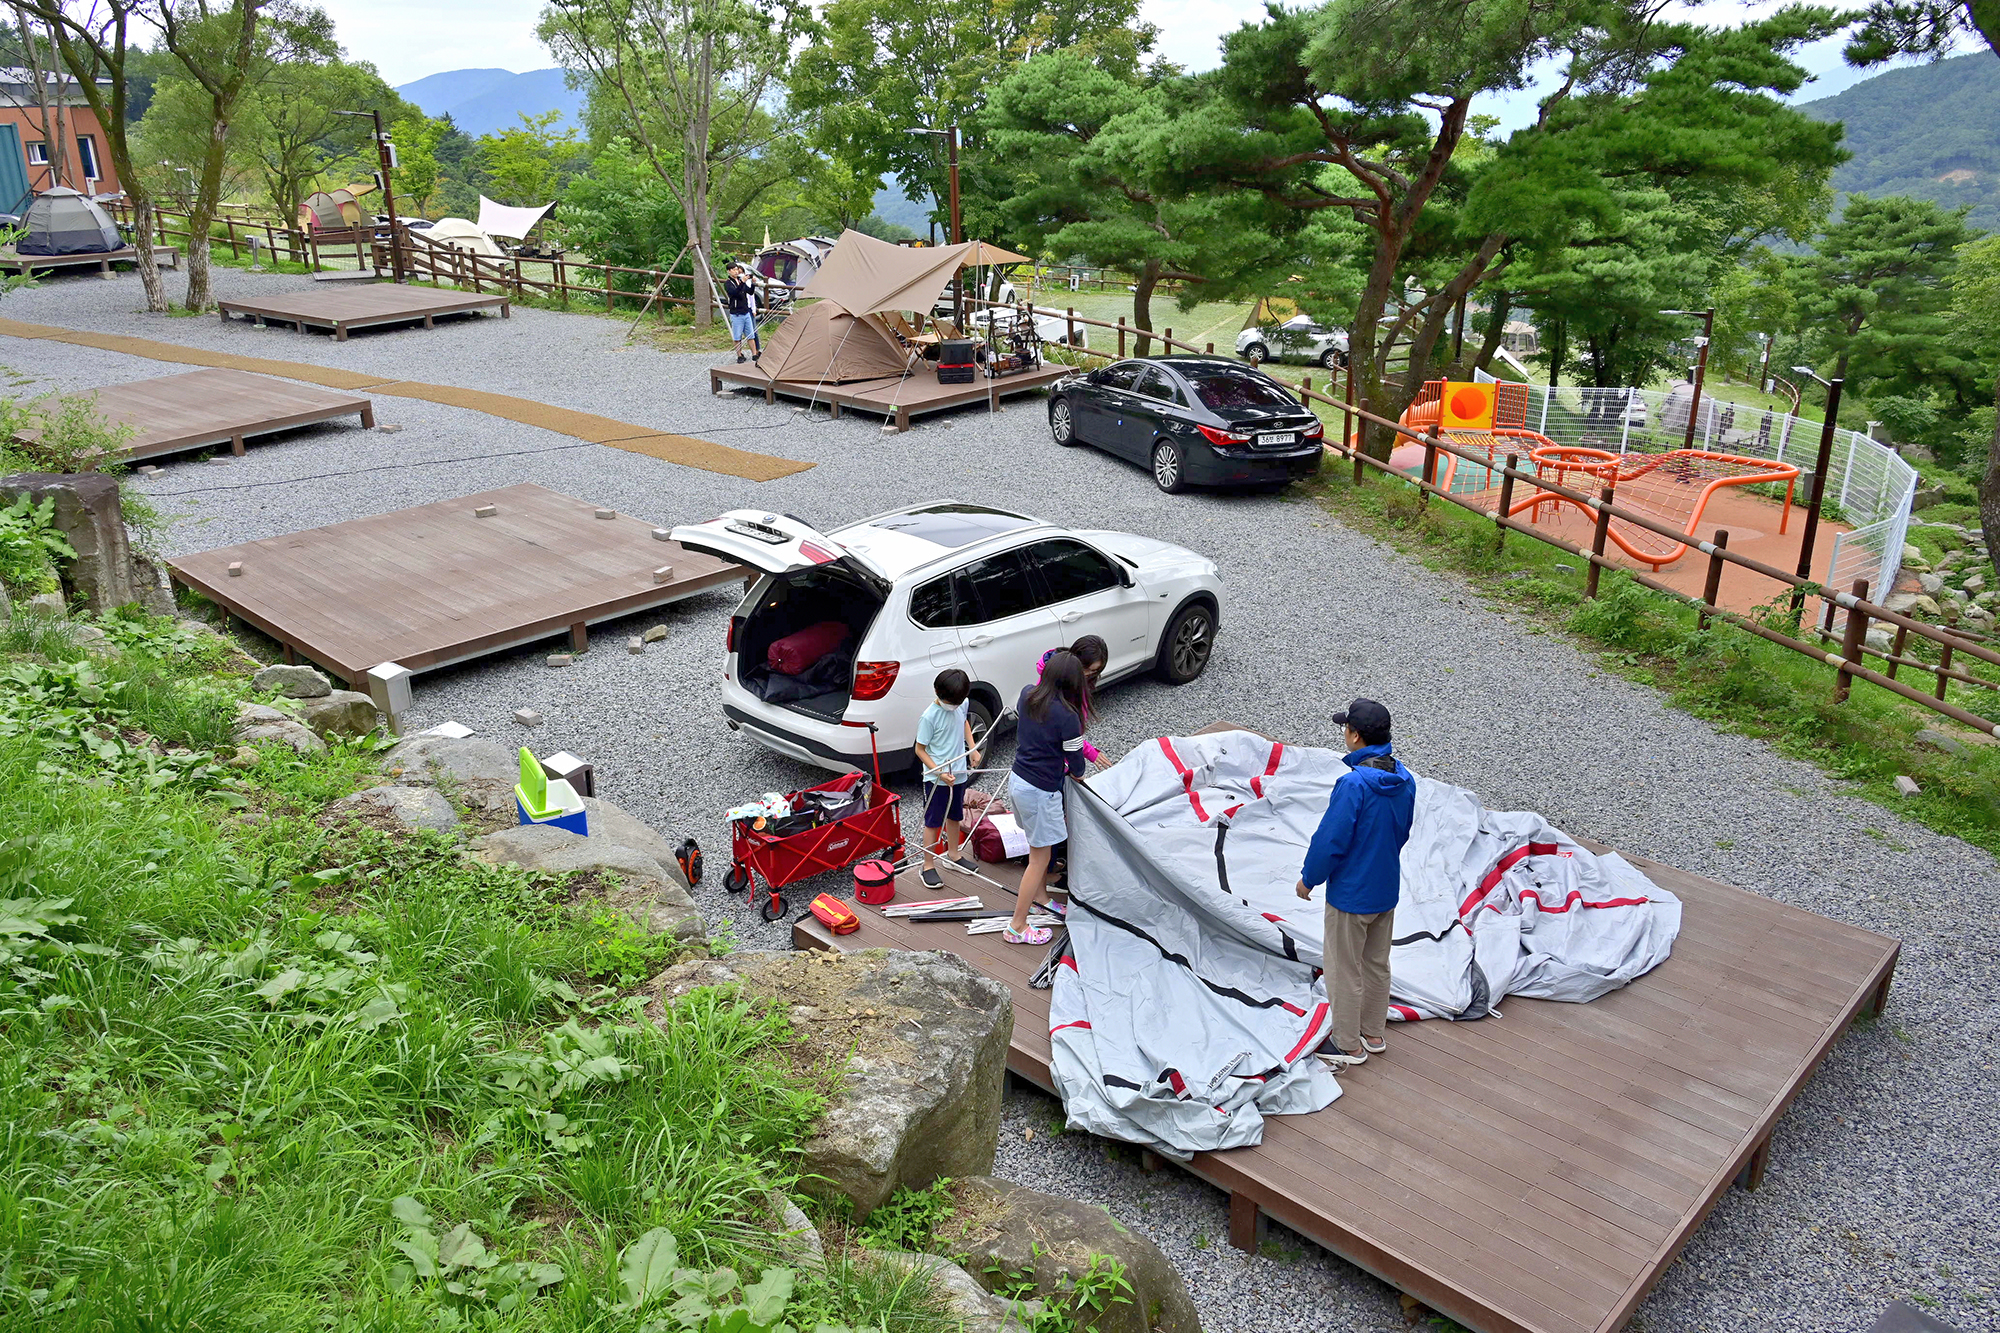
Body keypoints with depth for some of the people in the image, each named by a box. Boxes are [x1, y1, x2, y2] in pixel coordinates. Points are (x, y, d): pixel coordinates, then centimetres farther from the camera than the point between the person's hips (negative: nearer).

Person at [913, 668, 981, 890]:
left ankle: (955, 855, 39)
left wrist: (972, 748, 8)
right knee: (933, 822, 3)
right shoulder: (930, 717, -23)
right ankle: (928, 867, 12)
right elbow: (920, 749, -16)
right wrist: (940, 773, -23)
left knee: (955, 816, 22)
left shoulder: (962, 704, -4)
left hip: (959, 774, 7)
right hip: (936, 778, -7)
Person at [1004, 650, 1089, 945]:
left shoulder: (1027, 695, -3)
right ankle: (1016, 928, 11)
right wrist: (1078, 774, 12)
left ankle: (1038, 897, 44)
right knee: (1040, 858, 5)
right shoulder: (1067, 716, -23)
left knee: (1039, 847, 26)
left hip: (1016, 780, 8)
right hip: (1040, 792, -8)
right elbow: (1075, 760, -9)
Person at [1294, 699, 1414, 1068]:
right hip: (1387, 889, 8)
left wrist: (1309, 879, -8)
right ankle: (1373, 1033, 38)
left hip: (1350, 895, -8)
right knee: (1377, 964, 22)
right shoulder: (1404, 780, -4)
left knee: (1344, 970, 9)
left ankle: (1348, 1044, 23)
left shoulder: (1354, 783, -29)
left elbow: (1331, 840, -23)